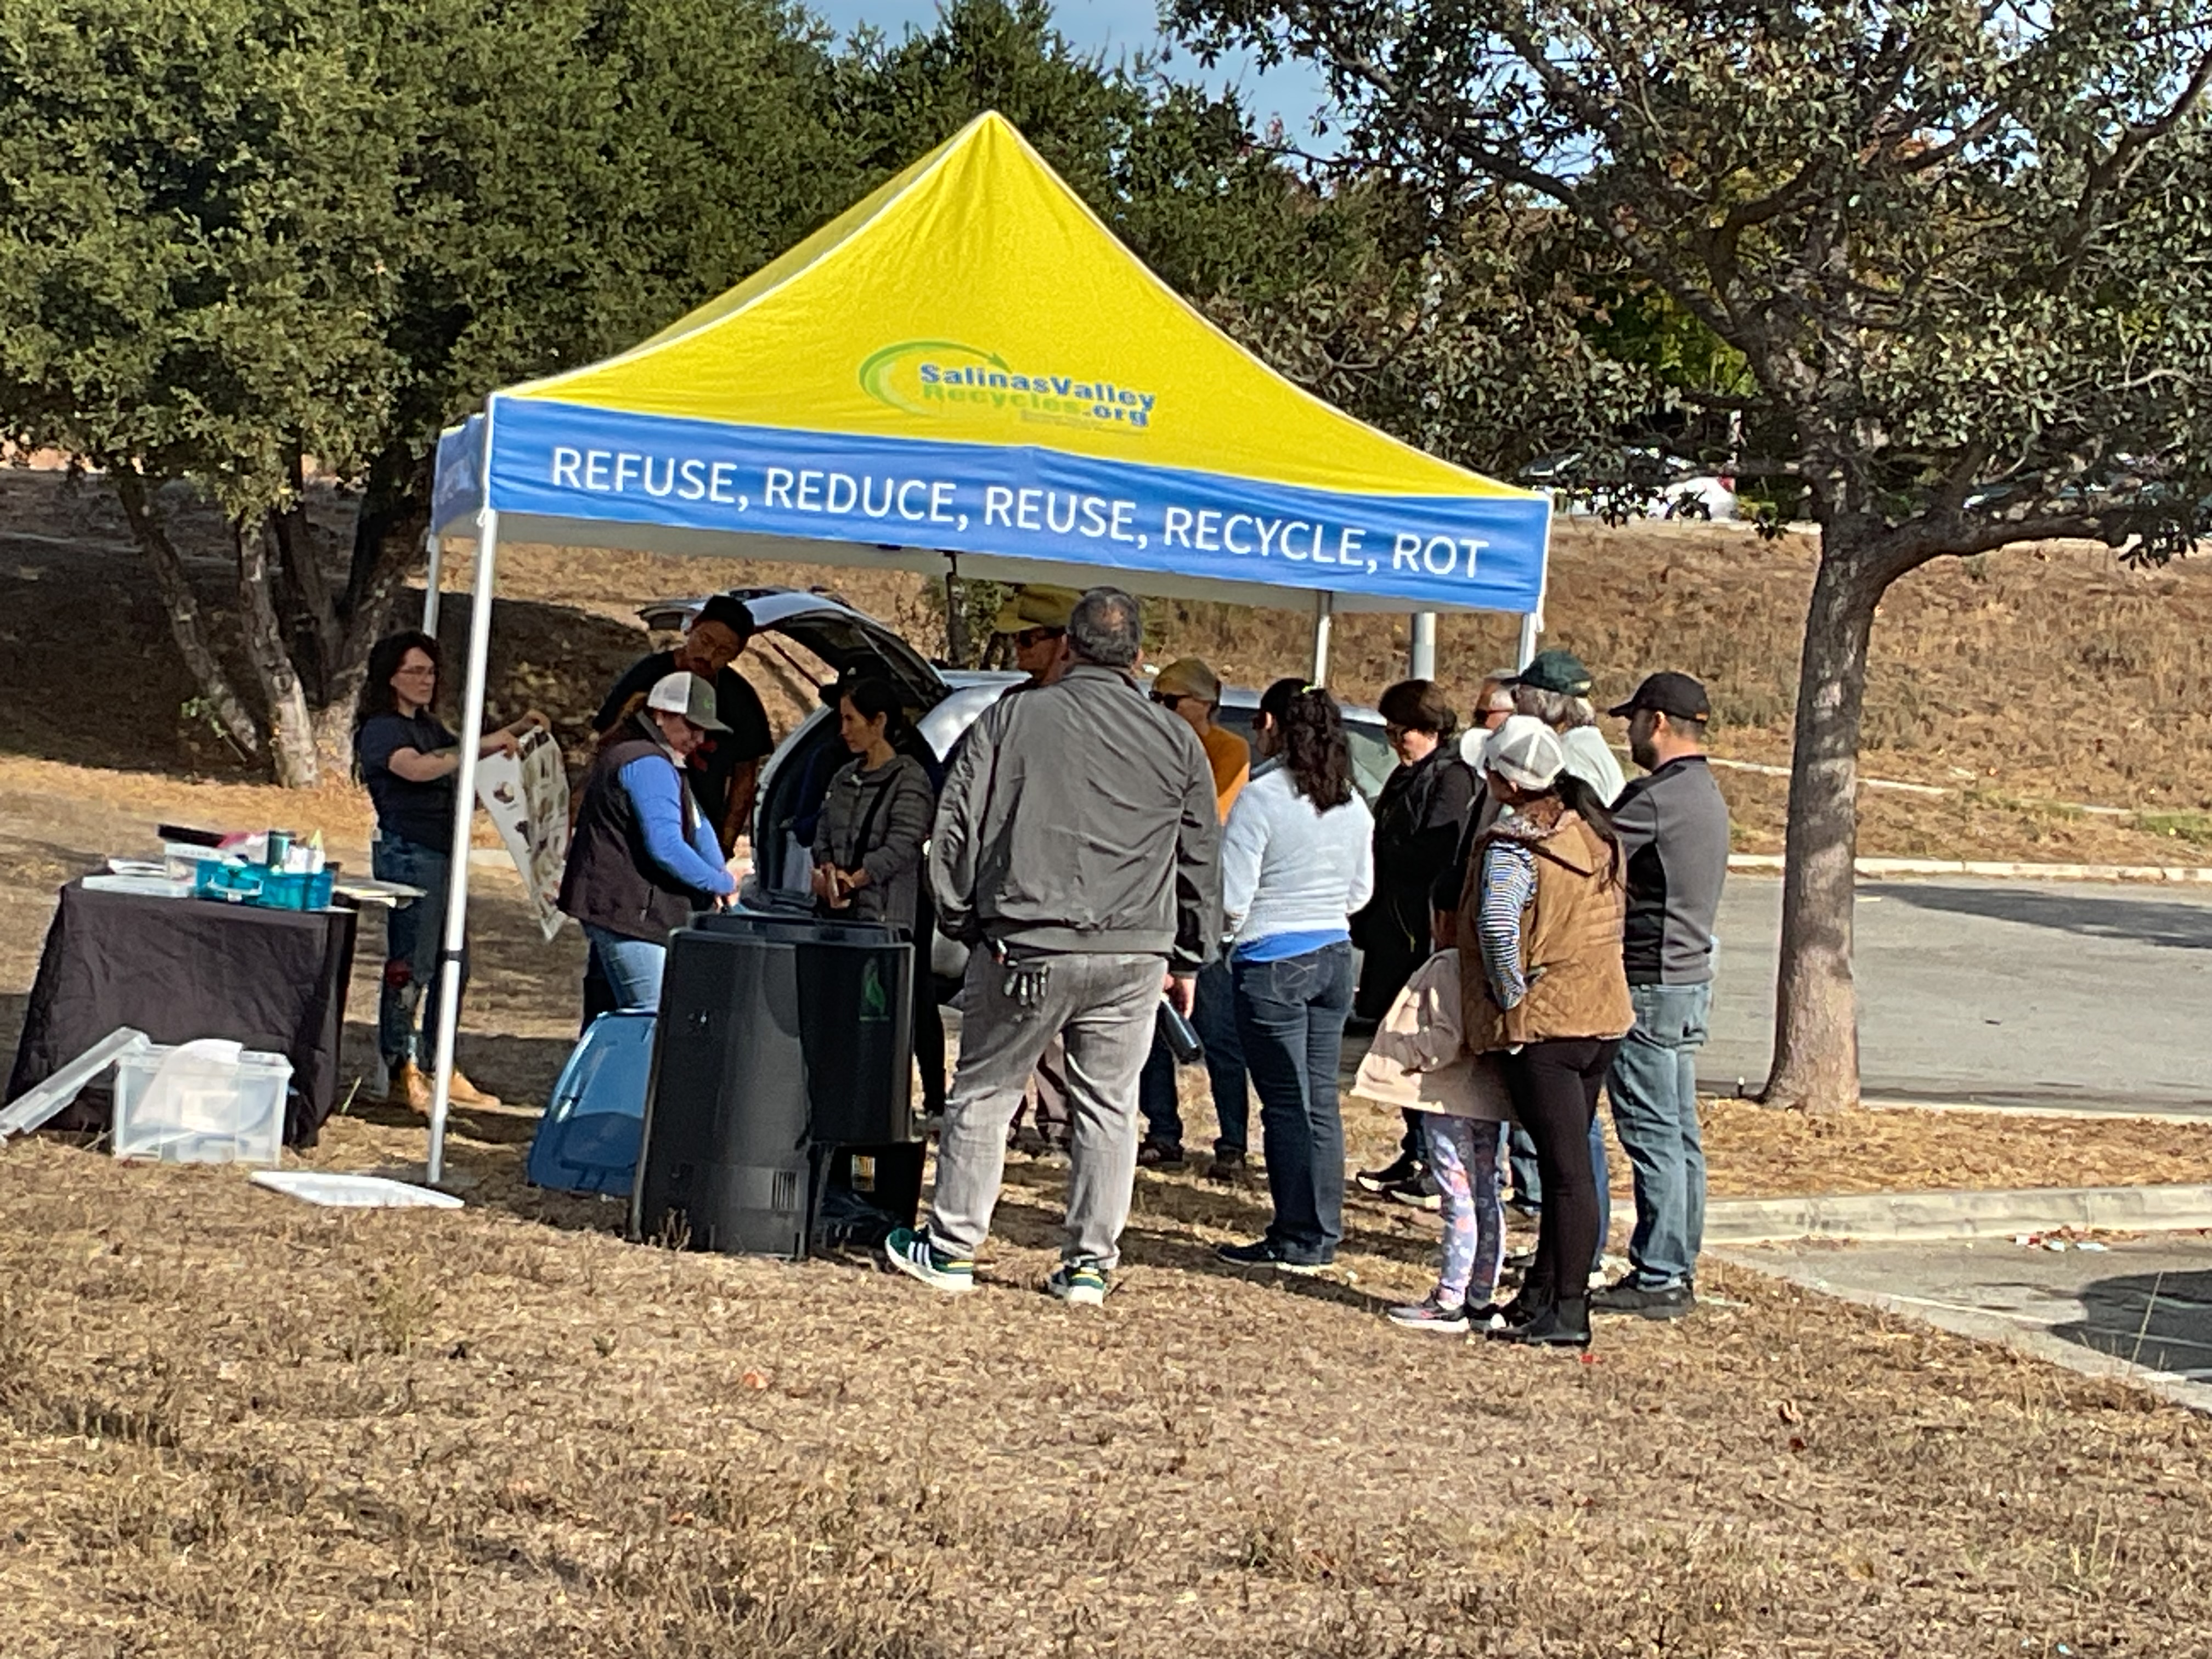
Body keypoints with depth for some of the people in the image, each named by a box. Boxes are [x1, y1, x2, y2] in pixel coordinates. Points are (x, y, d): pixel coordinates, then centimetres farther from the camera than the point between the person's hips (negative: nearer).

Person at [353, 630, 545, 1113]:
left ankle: (439, 1068, 19)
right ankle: (402, 1075, -4)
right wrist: (485, 745, -31)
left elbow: (459, 755, 33)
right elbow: (419, 768, -27)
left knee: (451, 965, 11)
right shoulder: (381, 729, -9)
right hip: (407, 853, -9)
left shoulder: (428, 726, 19)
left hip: (442, 856, 9)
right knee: (410, 966, -8)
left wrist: (516, 728, 18)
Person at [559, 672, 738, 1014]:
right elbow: (666, 847, -24)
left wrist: (718, 873, 1)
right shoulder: (648, 765, -15)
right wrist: (722, 884, -13)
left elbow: (696, 825, 18)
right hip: (627, 909, -11)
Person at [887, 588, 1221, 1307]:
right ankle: (1090, 1263, 11)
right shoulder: (1177, 741, 6)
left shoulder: (1012, 718, 0)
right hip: (1132, 957, 2)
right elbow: (1202, 863, 12)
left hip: (1024, 947, -1)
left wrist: (964, 922, 13)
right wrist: (1187, 960, 21)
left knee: (984, 1094, 10)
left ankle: (950, 1248, 16)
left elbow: (954, 830, 2)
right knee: (1108, 1108, 9)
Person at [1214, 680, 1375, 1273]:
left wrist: (1236, 927, 5)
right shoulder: (1352, 802, 6)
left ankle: (1297, 1241, 3)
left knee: (1286, 1103, -1)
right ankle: (1324, 1234, 16)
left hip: (1272, 963, -6)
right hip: (1335, 956, 6)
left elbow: (1231, 900, -15)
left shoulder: (1261, 798, -15)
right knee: (1320, 1099, 11)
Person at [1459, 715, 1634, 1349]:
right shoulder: (1593, 831, 8)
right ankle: (1543, 1292, 24)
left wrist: (1510, 994, -16)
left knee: (1566, 1169, -5)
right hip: (1602, 1016, 8)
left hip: (1541, 1024, -8)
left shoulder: (1513, 845, -16)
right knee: (1568, 1160, 14)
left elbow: (1496, 926, -31)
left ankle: (1567, 1314, 0)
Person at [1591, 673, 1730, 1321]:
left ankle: (1657, 1279, -4)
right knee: (1680, 1135, 12)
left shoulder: (1658, 798, -18)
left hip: (1650, 984, -10)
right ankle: (1678, 1269, 18)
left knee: (1653, 1137, -6)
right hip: (1691, 976, 10)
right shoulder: (1706, 793, 14)